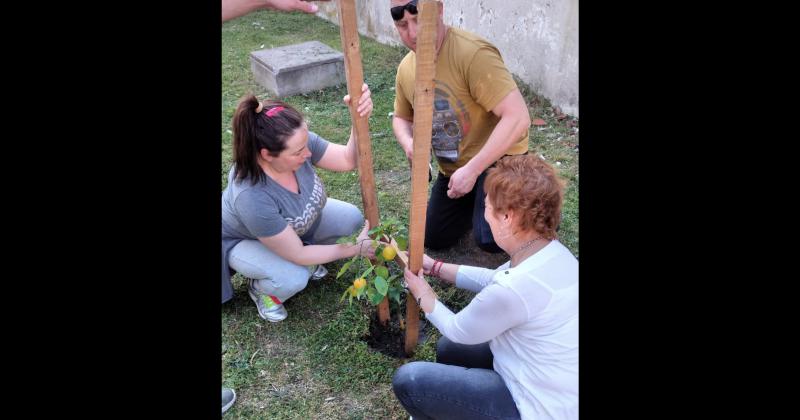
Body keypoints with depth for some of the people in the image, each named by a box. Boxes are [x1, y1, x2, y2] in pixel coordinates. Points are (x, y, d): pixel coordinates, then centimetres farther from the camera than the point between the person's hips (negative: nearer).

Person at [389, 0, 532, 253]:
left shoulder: (473, 53, -28)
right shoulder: (405, 69, -3)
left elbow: (518, 117, -33)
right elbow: (402, 118, 14)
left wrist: (472, 170, -31)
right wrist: (408, 143, -11)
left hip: (498, 159, -7)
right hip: (452, 167, 7)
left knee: (490, 239, -22)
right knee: (433, 239, 12)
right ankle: (476, 201, 36)